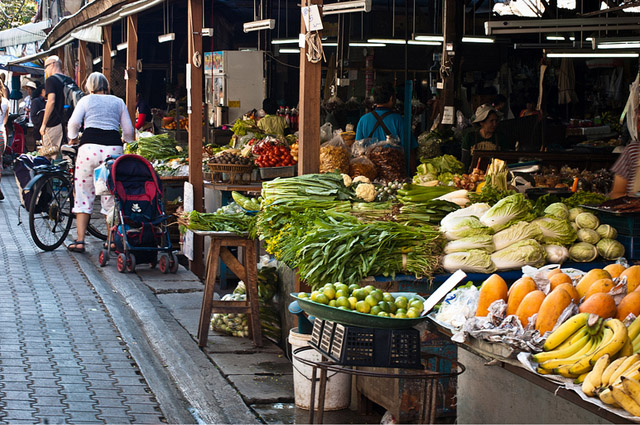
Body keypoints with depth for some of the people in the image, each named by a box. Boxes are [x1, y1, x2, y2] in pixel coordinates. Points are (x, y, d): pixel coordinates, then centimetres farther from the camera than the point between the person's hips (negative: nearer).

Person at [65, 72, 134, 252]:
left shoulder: (86, 100, 13)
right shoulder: (118, 102, 18)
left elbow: (73, 122, -1)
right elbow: (129, 131, 15)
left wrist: (73, 138, 18)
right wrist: (125, 140, 37)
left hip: (90, 146, -1)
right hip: (113, 147, 1)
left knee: (84, 195, 4)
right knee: (111, 196, 10)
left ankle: (80, 241, 0)